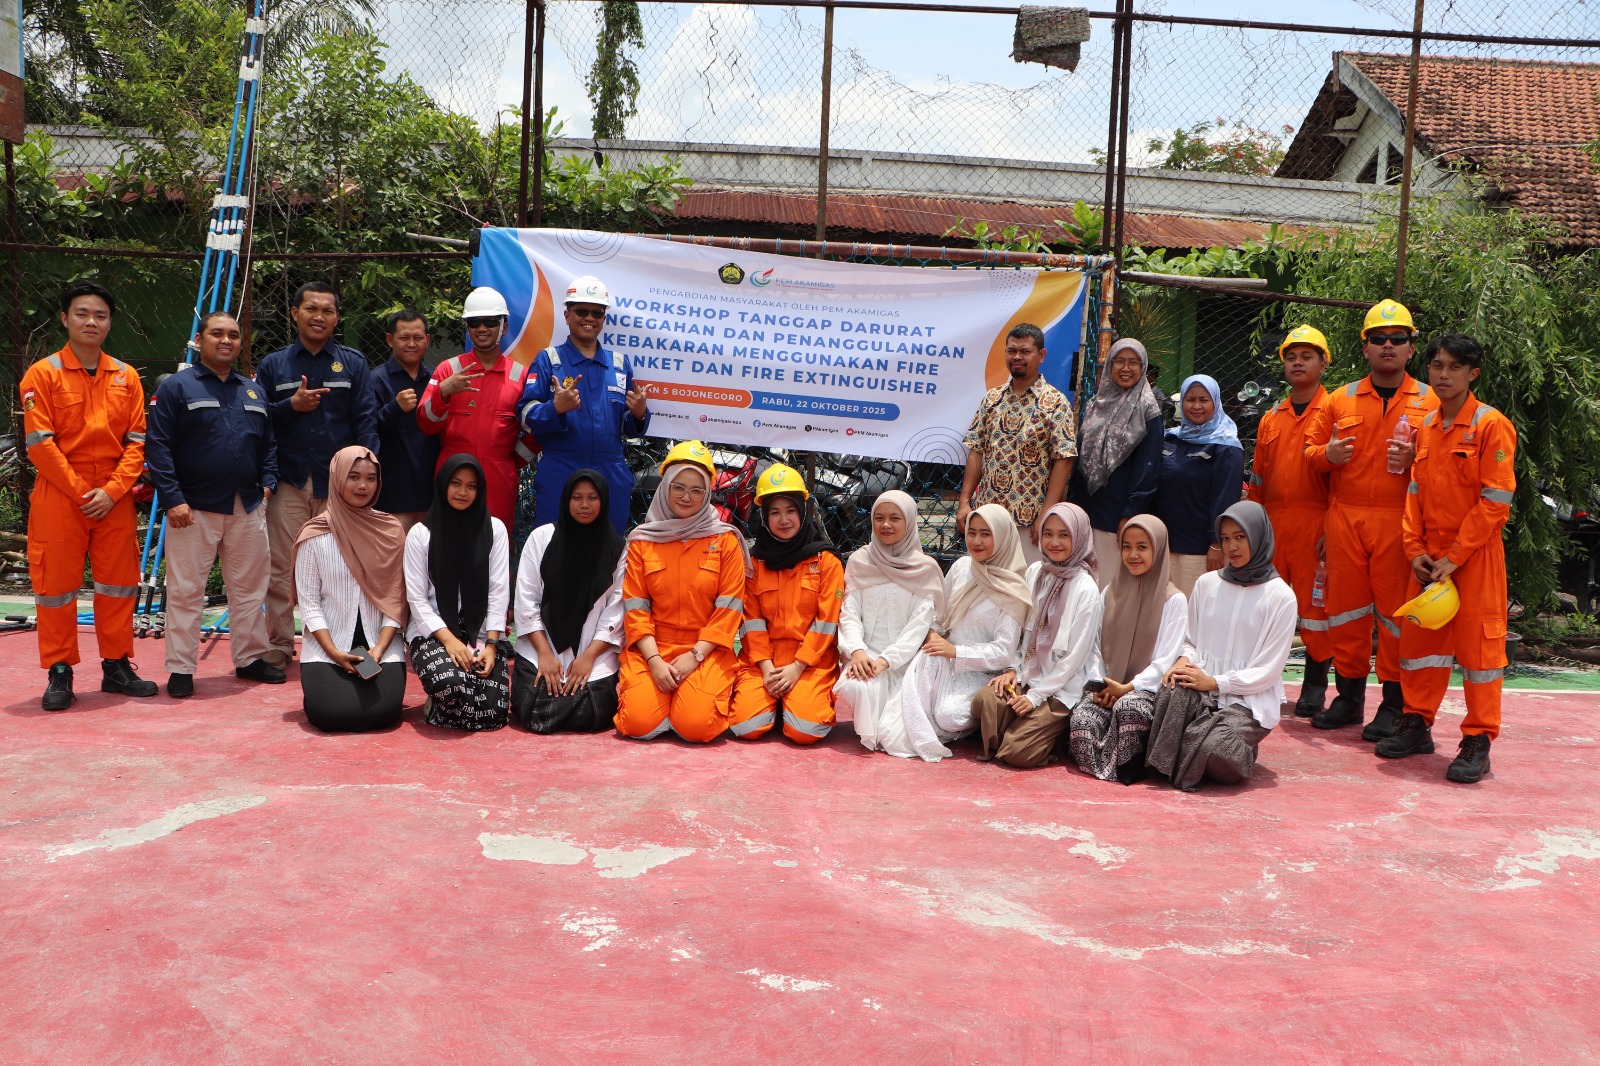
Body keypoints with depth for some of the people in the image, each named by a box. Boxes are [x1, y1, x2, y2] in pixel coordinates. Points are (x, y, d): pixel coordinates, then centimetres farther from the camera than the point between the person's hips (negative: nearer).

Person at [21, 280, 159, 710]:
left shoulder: (126, 377, 6)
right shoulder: (43, 374, -3)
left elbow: (136, 441, 3)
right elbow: (40, 444, -8)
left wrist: (112, 490, -9)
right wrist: (81, 491, -12)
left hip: (114, 497, 3)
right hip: (59, 495, -3)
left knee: (118, 582, 8)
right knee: (57, 583, 2)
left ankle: (117, 667, 19)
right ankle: (59, 673, 11)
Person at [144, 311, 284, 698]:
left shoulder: (253, 391, 15)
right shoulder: (177, 387, -3)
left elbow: (268, 444, 20)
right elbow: (158, 447, -8)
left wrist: (267, 481, 4)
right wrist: (172, 499, -14)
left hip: (248, 508, 5)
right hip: (195, 508, -5)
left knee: (249, 587, 12)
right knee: (186, 591, 0)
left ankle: (250, 658, 23)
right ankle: (180, 669, 8)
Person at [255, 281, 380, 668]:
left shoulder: (353, 363, 9)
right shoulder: (273, 365, 12)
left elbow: (366, 419, 3)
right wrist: (291, 405, -8)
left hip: (339, 484, -1)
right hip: (289, 482, 1)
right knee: (281, 568, 0)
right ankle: (279, 644, 11)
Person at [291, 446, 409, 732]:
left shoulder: (392, 531, 4)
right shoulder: (315, 535, -1)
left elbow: (396, 598, 2)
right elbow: (308, 602, -3)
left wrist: (379, 649, -11)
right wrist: (335, 653, -14)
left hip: (381, 644, 1)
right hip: (326, 646, -1)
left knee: (383, 710, -21)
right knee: (332, 713, -22)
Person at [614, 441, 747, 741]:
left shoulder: (725, 540, 3)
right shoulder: (642, 541, 6)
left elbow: (729, 607, -2)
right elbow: (635, 607, 1)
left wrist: (695, 655, -12)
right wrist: (654, 660, -13)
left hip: (706, 651, -1)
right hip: (651, 649, 1)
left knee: (696, 725, -23)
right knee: (641, 723, -20)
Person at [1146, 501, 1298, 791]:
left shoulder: (1280, 597, -4)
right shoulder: (1207, 584, 10)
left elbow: (1268, 670, -6)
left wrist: (1215, 682, -15)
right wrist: (1185, 660, -7)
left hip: (1250, 701, -3)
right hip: (1203, 692, 3)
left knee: (1212, 748, -31)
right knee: (1173, 690, -34)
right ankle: (1165, 766, -13)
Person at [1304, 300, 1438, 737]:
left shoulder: (1430, 401, 5)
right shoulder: (1340, 399, 12)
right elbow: (1311, 448, 14)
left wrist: (1414, 459, -17)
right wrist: (1327, 454, -8)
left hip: (1400, 520, -3)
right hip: (1345, 517, 3)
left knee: (1395, 609, -2)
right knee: (1345, 606, 6)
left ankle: (1394, 704, 7)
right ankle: (1349, 697, 17)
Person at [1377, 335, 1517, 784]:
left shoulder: (1492, 425, -9)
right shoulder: (1425, 427, 10)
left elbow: (1496, 502, -13)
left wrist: (1453, 558, -14)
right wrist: (1415, 549, 1)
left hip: (1475, 554, -6)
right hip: (1429, 555, 6)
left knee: (1478, 643, -1)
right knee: (1419, 638, 10)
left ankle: (1478, 742, 6)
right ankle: (1416, 725, 22)